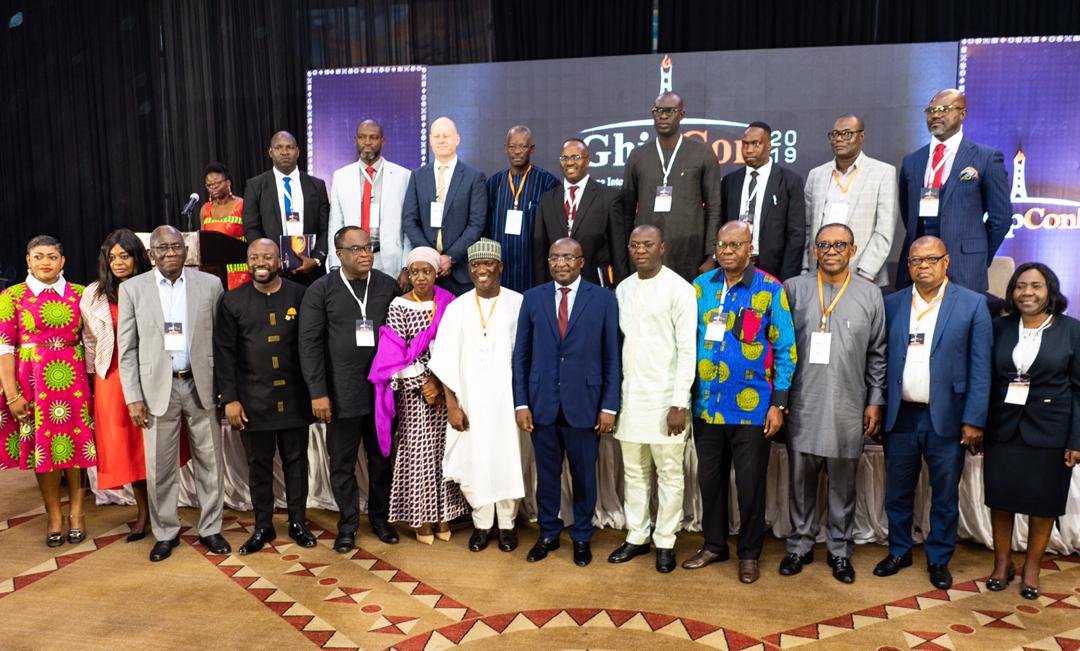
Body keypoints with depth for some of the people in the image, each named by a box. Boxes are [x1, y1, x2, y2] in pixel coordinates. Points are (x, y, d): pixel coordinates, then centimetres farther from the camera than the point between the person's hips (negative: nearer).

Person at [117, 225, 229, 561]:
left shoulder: (210, 284, 1)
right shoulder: (132, 288, 1)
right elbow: (127, 349, 2)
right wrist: (133, 397, -4)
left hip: (202, 384, 0)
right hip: (158, 388, 0)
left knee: (210, 463, 8)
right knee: (160, 468, 7)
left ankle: (210, 528, 23)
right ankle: (166, 533, 24)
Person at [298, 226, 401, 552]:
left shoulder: (389, 286, 3)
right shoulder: (320, 290, -2)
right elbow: (310, 344, -4)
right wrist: (318, 393, -9)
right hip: (342, 394, -1)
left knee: (382, 459, 14)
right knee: (343, 464, 10)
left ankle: (380, 516, 33)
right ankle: (348, 524, 27)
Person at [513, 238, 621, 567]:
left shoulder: (603, 299, -1)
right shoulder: (533, 298, 4)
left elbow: (612, 356, -1)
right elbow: (521, 354, 5)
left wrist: (609, 406, -5)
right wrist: (521, 403, -1)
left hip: (584, 404, -1)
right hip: (542, 404, 1)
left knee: (584, 475, 11)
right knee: (547, 474, 13)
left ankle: (581, 537, 30)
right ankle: (548, 533, 31)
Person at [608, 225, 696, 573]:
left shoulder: (679, 289, -8)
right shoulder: (623, 289, 9)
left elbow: (688, 350, -11)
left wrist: (679, 404, -15)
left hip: (665, 397, -5)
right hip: (630, 395, 5)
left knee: (669, 472, 5)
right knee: (633, 471, 13)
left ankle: (665, 542, 18)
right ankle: (636, 536, 26)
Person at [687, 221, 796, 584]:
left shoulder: (770, 290, -6)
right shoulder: (701, 287, 4)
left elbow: (785, 350, -4)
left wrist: (778, 403, -9)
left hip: (752, 407, -3)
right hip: (706, 404, 3)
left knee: (750, 484, 8)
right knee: (710, 479, 15)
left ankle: (749, 554, 26)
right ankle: (714, 544, 33)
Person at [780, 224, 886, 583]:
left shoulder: (870, 295, 4)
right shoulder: (793, 289, 1)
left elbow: (878, 355, 7)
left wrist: (875, 401, 4)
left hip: (848, 409, 1)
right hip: (802, 405, 0)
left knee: (843, 483, 10)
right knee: (801, 480, 9)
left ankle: (840, 550, 25)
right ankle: (800, 545, 25)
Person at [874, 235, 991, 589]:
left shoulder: (973, 304, -2)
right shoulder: (892, 304, 5)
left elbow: (980, 368, -4)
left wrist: (973, 420, -9)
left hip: (946, 418, -2)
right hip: (900, 416, 2)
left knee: (945, 496, 11)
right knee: (897, 493, 14)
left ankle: (939, 559, 28)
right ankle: (899, 551, 32)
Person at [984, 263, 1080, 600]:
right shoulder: (1000, 328, 3)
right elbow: (987, 380, 4)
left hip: (1049, 431, -2)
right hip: (1002, 429, 2)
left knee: (1043, 502, 8)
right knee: (1000, 498, 9)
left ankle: (1031, 568, 26)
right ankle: (1002, 563, 26)